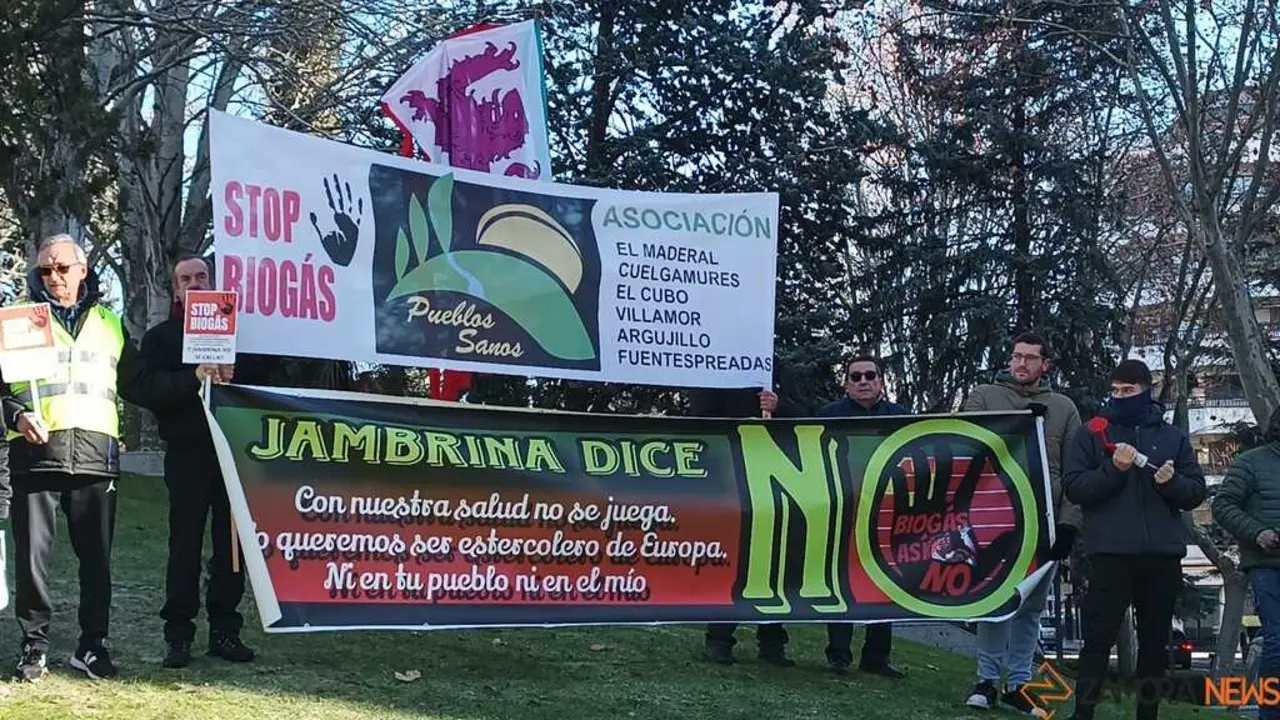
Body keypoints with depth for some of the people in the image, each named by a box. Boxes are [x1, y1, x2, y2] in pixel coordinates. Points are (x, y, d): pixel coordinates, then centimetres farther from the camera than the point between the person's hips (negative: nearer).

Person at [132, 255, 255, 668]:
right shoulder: (160, 337, 11)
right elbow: (148, 393, -5)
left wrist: (233, 377, -11)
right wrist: (195, 377, -18)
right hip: (187, 452, -2)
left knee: (231, 544, 3)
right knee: (185, 545, -3)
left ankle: (225, 631, 10)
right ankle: (178, 636, 2)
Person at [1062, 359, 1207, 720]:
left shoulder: (1174, 437, 13)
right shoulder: (1091, 433, 5)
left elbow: (1196, 491, 10)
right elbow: (1073, 487, -3)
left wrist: (1172, 482, -11)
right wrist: (1113, 469, -17)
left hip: (1163, 555, 3)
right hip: (1110, 554, -3)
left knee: (1154, 640, 9)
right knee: (1099, 638, -5)